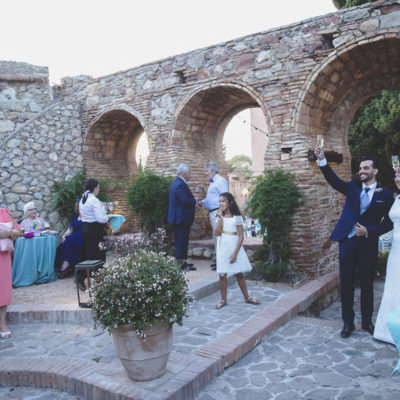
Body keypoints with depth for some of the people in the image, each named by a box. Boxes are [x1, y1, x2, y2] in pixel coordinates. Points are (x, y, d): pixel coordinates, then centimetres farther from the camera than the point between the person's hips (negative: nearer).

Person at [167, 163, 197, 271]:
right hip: (182, 218, -11)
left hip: (177, 217, 11)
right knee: (182, 241, -4)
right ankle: (181, 264, 2)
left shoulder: (175, 182, 14)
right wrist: (194, 201, -10)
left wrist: (192, 202, 8)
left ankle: (181, 262, 26)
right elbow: (185, 200, -28)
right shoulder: (181, 184, -20)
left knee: (180, 241, 16)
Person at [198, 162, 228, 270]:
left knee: (218, 236, -9)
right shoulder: (213, 182, 20)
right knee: (215, 237, 14)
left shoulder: (220, 181, -12)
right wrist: (203, 202, 14)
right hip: (212, 213, 11)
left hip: (218, 212, -11)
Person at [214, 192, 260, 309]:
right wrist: (220, 218, -14)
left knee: (239, 273, 7)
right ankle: (223, 300, 16)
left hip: (234, 247, -3)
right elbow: (217, 233, -7)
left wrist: (235, 253, -14)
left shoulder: (237, 217, -6)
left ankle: (247, 297, 24)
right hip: (222, 247, 3)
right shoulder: (219, 216, 5)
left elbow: (241, 236, -9)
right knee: (222, 274, 4)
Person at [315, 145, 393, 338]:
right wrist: (322, 160, -20)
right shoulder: (353, 187, 7)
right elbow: (333, 180, -8)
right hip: (348, 242, 1)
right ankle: (348, 323, 20)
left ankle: (367, 321, 30)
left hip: (368, 245, -1)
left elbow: (388, 223, 0)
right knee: (346, 285, 6)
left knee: (367, 285, 11)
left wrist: (369, 231, -15)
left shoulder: (385, 195, 2)